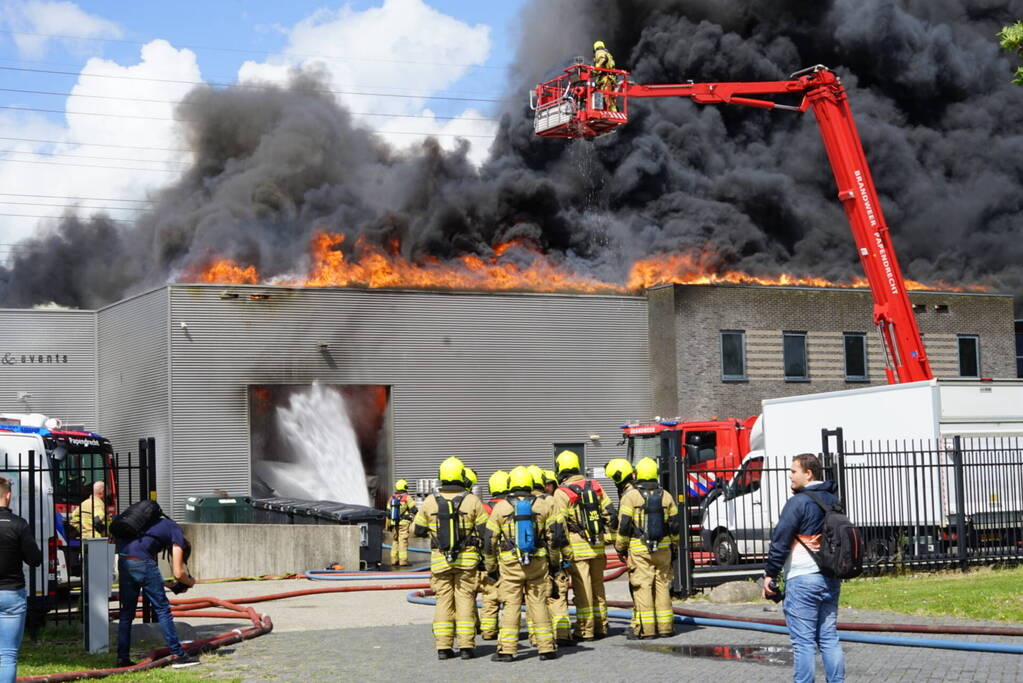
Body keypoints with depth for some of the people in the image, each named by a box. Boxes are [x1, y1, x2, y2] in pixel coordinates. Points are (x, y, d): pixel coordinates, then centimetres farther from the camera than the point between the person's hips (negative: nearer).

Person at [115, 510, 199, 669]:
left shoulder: (161, 523, 31)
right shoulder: (177, 533, 9)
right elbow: (178, 573, 1)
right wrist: (190, 582, 25)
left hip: (123, 559, 7)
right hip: (141, 560, -7)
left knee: (127, 611, 16)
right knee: (162, 609, 3)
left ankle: (122, 658, 16)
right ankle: (178, 655, 5)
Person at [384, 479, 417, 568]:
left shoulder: (392, 498, 10)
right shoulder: (407, 497, -8)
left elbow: (388, 513, 12)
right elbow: (414, 509, -12)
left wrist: (388, 524, 17)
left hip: (394, 523, 6)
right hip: (404, 522, -6)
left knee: (395, 541, 15)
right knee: (403, 541, -6)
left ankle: (394, 560, 16)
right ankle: (403, 561, -9)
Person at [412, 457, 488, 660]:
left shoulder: (430, 502, -1)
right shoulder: (472, 501, -6)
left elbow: (417, 530, 8)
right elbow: (485, 530, -3)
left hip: (440, 560, 1)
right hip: (467, 559, -1)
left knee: (444, 601, 7)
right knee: (465, 600, 4)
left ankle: (443, 647, 6)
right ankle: (466, 646, 1)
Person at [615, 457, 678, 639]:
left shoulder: (631, 496, -6)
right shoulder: (665, 495, 6)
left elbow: (624, 525, -8)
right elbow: (674, 524, 10)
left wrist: (620, 547, 2)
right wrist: (673, 544, 22)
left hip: (639, 549, -4)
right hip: (662, 548, 4)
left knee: (642, 587, -2)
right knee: (662, 586, 9)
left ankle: (645, 628, -4)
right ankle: (665, 626, 10)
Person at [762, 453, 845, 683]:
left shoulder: (798, 502, -11)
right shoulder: (833, 501, 14)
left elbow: (780, 541, -12)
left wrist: (770, 574, -5)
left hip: (802, 578, -8)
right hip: (831, 578, 8)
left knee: (803, 642, -4)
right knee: (829, 637, 11)